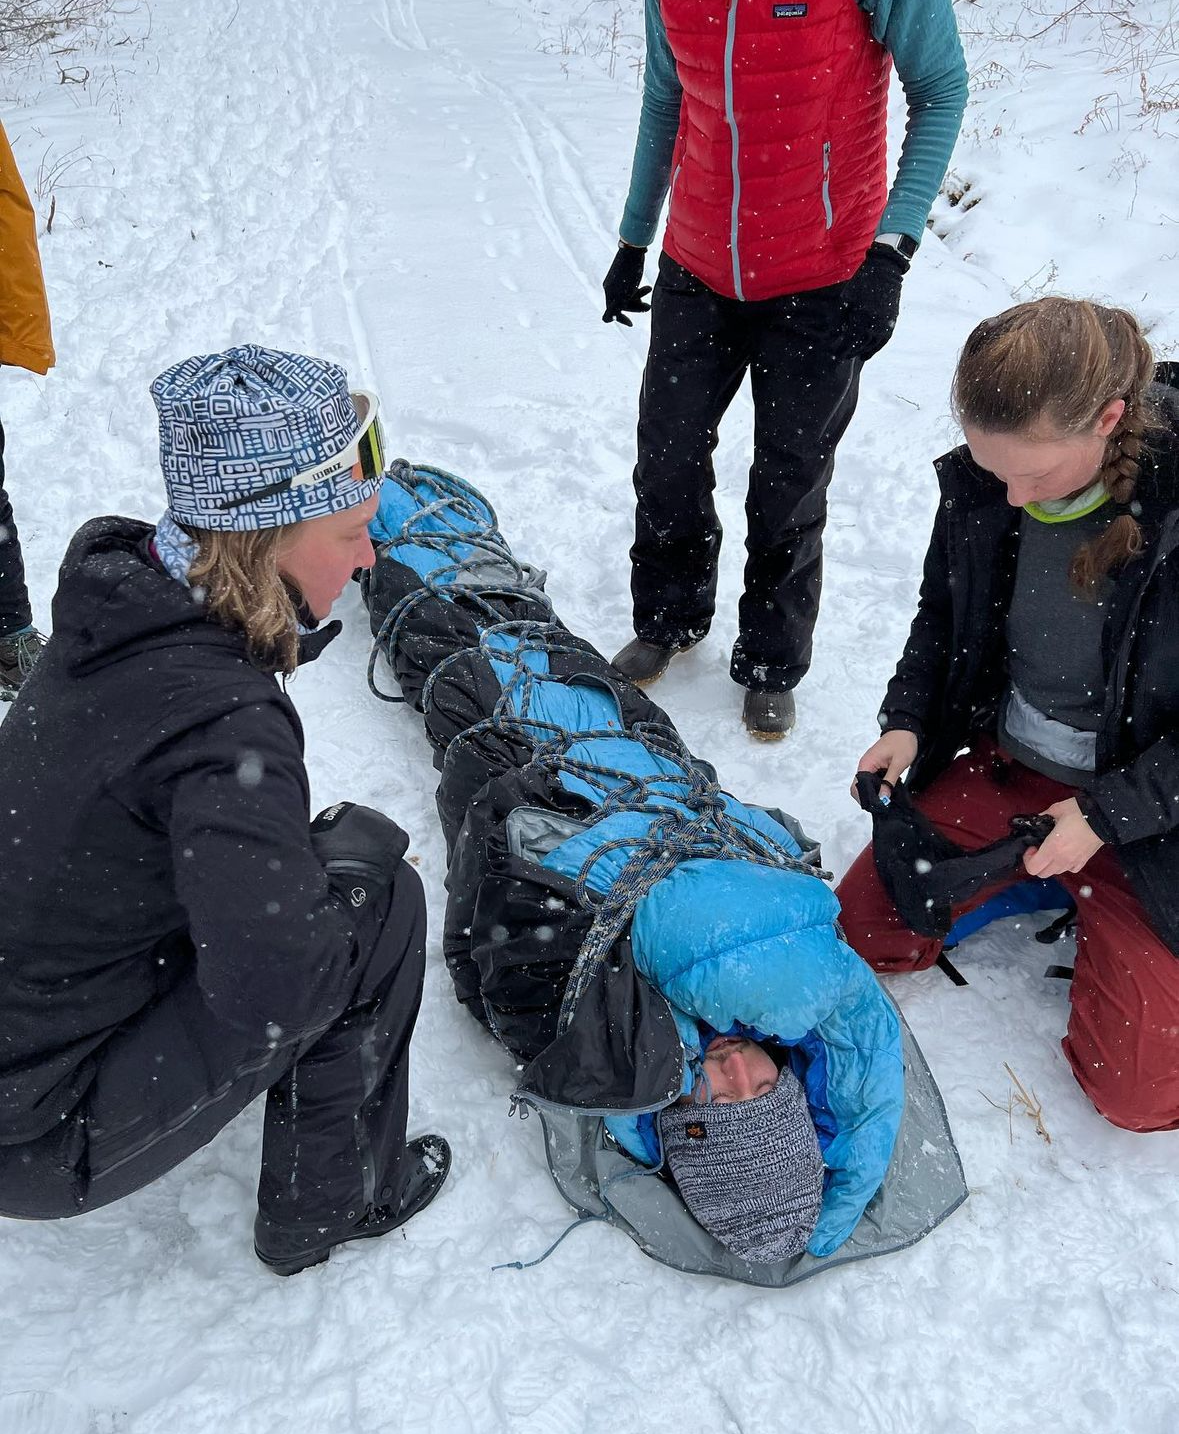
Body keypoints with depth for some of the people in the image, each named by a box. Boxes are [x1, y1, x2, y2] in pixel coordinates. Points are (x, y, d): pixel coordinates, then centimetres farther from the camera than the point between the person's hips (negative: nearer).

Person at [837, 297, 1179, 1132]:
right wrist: (907, 720, -6)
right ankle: (1044, 879, 21)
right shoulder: (980, 485, -12)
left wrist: (1106, 814, -22)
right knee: (862, 929, 3)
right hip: (1003, 768, 5)